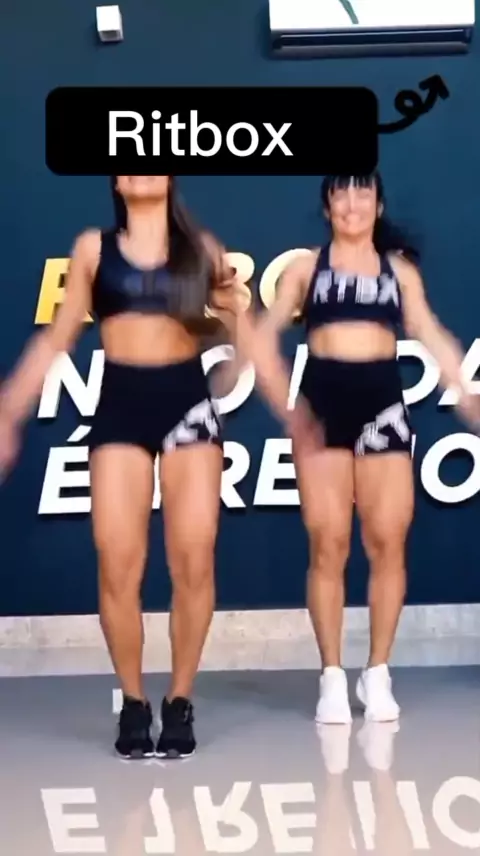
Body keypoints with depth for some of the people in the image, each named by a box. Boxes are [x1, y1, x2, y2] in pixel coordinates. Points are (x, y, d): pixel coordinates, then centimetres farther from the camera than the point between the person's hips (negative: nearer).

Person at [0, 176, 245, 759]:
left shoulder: (201, 249, 10)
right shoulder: (93, 248, 10)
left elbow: (236, 331, 15)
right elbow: (57, 338, 11)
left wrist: (232, 309, -7)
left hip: (187, 401, 0)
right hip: (120, 405, 0)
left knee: (194, 561, -7)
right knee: (118, 564, -8)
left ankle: (180, 701, 8)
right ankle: (133, 703, 8)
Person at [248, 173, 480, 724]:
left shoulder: (400, 269, 14)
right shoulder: (306, 267, 10)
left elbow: (431, 336, 8)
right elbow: (264, 336, 3)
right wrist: (285, 405, -10)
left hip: (382, 404, 1)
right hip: (321, 406, -1)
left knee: (387, 543, -2)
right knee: (327, 545, -2)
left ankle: (377, 674, 9)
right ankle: (332, 676, 6)